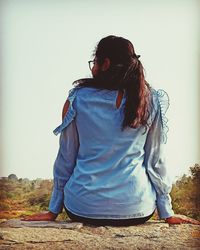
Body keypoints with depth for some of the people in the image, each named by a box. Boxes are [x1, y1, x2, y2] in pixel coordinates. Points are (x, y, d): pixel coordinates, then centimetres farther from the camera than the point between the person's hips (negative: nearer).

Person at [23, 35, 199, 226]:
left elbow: (65, 158, 1)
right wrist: (167, 214, 10)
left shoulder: (78, 99, -4)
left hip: (83, 209, 2)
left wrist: (53, 211, 11)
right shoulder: (152, 102, -2)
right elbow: (156, 160, 1)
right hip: (136, 211, -1)